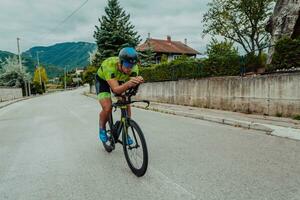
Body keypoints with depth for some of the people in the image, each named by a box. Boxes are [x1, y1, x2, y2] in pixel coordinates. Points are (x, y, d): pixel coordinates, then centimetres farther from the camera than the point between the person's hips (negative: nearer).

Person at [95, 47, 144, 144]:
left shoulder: (134, 67, -29)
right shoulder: (110, 65, -41)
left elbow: (132, 85, -32)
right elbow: (116, 89, -47)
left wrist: (137, 81, -55)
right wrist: (128, 84, -67)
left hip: (119, 80, 4)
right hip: (103, 80, -3)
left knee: (127, 105, -12)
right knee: (107, 108, -21)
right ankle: (102, 128, 10)